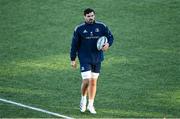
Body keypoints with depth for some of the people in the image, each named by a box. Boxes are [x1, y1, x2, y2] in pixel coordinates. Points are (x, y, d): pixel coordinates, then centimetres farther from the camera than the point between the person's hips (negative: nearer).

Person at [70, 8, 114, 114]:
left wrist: (108, 44, -14)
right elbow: (74, 44, 2)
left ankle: (91, 105, 21)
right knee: (86, 81, -12)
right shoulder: (79, 29, -2)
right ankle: (83, 99, 16)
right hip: (84, 59, -2)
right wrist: (73, 59, 0)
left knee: (93, 82, 8)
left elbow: (110, 36, 8)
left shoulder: (101, 27, 2)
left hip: (97, 59, 3)